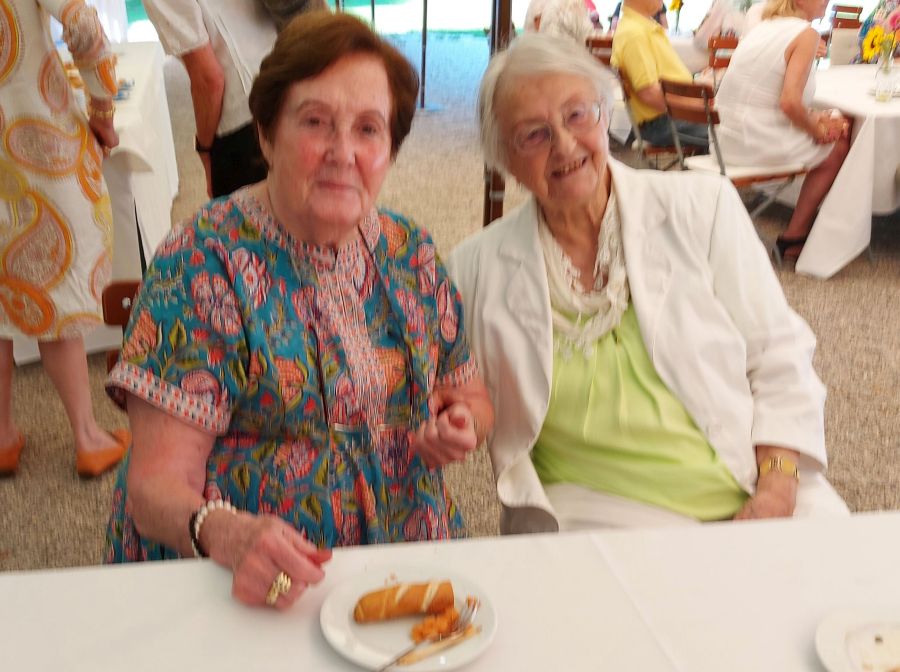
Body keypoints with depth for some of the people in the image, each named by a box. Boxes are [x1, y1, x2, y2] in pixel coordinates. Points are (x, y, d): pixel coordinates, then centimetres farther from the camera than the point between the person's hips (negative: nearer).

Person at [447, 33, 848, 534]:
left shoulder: (703, 208, 2)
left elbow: (779, 356, 3)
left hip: (749, 498, 2)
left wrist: (777, 489, -8)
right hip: (593, 510, -1)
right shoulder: (477, 268, 3)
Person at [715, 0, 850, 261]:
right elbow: (790, 102, -21)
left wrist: (812, 118, 6)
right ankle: (794, 237, 20)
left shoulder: (763, 27, 13)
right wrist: (818, 130, -4)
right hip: (761, 144, -8)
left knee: (839, 122, 23)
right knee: (839, 147, 16)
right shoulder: (806, 33, -12)